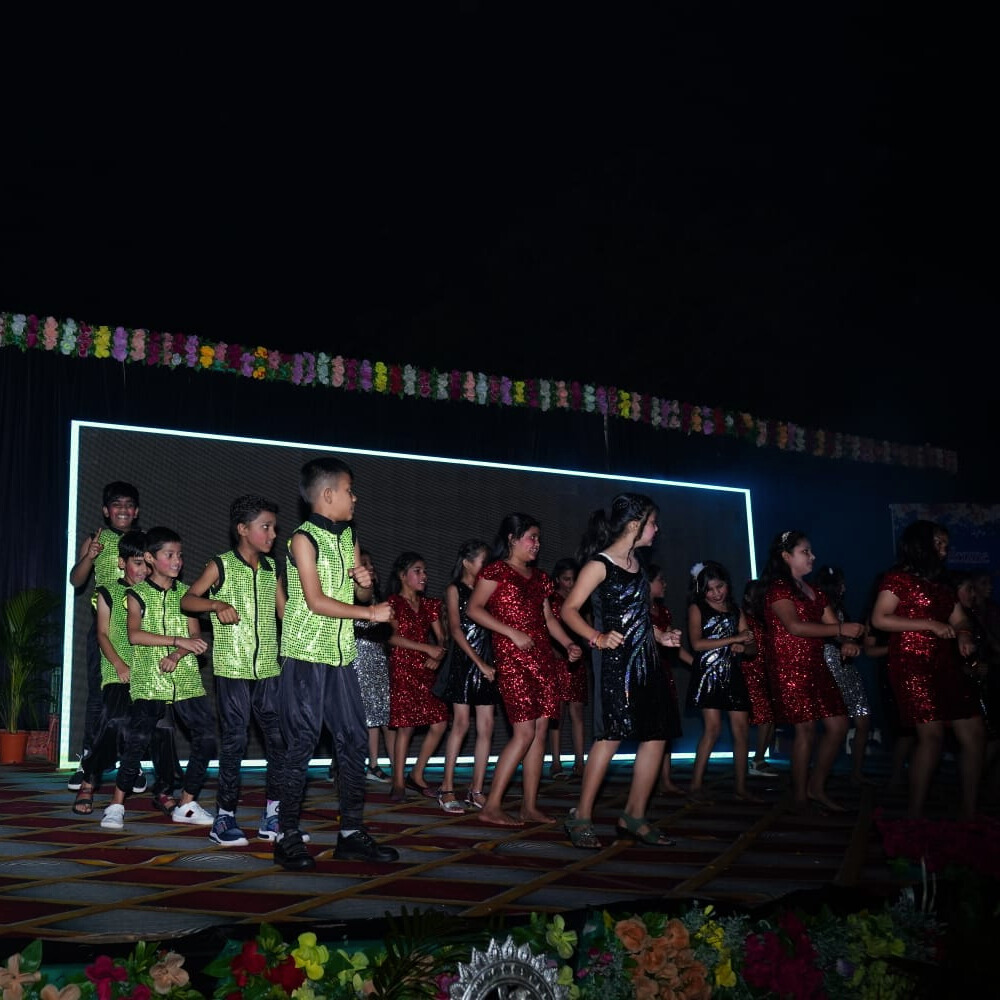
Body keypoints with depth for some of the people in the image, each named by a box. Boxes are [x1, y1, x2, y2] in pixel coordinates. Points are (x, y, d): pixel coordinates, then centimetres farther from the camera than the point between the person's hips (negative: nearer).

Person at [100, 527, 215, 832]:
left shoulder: (185, 593, 13)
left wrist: (177, 655, -14)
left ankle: (186, 804, 9)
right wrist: (177, 640, -18)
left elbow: (196, 637, 5)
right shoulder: (138, 593, 3)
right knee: (138, 738, -13)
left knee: (207, 735, -4)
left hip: (185, 678, 4)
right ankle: (117, 805, 3)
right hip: (149, 679, -3)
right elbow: (135, 634, -11)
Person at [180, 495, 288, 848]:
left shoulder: (271, 568, 12)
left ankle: (272, 816, 13)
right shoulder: (220, 566, -1)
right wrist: (216, 604, -19)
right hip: (232, 668, -5)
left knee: (280, 738, 2)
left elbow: (284, 611, 15)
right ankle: (224, 819, 10)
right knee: (234, 740, -2)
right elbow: (187, 600, -2)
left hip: (268, 669, 5)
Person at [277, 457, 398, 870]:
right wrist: (369, 613, -13)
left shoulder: (349, 537, 13)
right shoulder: (304, 538, -8)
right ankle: (288, 836, 7)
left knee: (354, 740, 7)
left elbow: (361, 596, 21)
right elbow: (316, 601, -15)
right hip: (306, 656, -7)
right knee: (302, 743, -3)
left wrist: (365, 583, -2)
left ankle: (351, 833, 16)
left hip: (341, 656, 7)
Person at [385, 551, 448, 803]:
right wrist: (427, 648, -18)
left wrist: (438, 657, -10)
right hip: (402, 668, -6)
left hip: (426, 670, 6)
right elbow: (393, 637, -13)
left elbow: (441, 638, 11)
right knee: (406, 725, -7)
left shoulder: (429, 604, 16)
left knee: (439, 722, -2)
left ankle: (417, 775, 13)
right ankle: (398, 783, 5)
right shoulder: (393, 602, -1)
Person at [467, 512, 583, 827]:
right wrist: (513, 633, -17)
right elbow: (474, 609, -11)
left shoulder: (538, 577, 18)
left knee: (540, 731, 4)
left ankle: (530, 807, 11)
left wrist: (568, 644, 4)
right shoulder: (496, 570, -3)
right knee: (524, 732, -12)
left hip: (542, 657, 7)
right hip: (512, 658, -7)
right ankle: (491, 806, -6)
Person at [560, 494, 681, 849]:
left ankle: (634, 817, 16)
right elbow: (569, 609, -14)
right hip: (615, 660, -8)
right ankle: (581, 816, 2)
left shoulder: (635, 562, 15)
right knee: (612, 734, -10)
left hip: (646, 660, 9)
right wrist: (598, 637, -26)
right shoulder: (599, 564, -9)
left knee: (656, 736, 6)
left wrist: (661, 636, 14)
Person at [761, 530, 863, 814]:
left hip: (816, 667, 8)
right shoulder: (778, 588, -8)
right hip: (791, 668, -8)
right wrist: (841, 629, -21)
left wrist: (848, 641, -12)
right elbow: (795, 626, -21)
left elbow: (832, 624, 11)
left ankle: (816, 789, 16)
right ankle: (801, 799, 4)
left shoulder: (813, 592, 18)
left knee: (838, 725, 5)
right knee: (806, 729, -7)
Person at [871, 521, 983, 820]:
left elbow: (960, 619, 19)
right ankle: (915, 815, -4)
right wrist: (930, 624, -16)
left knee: (974, 735, 3)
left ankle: (969, 812, 11)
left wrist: (964, 635, -6)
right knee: (931, 735, -13)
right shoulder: (898, 577, -4)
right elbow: (879, 619, -12)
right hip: (913, 666, -8)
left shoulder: (940, 583, 20)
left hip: (945, 666, 8)